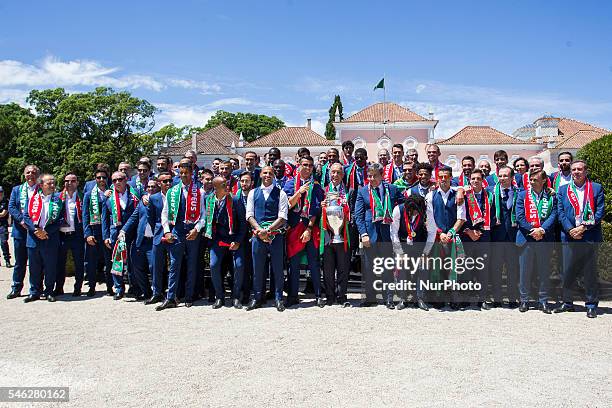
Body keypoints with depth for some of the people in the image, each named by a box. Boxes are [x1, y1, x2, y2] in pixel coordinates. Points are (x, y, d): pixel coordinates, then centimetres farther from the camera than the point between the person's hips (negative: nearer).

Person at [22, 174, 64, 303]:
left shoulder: (58, 199, 1)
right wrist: (36, 230, -12)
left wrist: (46, 232, -12)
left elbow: (60, 220, -3)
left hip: (51, 239, -1)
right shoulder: (33, 198, 5)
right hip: (33, 238, 2)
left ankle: (49, 291, 18)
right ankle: (35, 292, 21)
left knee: (50, 267, 4)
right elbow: (26, 216, 2)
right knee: (34, 268, 9)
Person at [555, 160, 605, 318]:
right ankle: (567, 302, 18)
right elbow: (560, 212, 3)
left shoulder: (597, 188, 5)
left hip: (590, 237, -1)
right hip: (569, 236, 1)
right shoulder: (563, 190, 10)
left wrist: (584, 227, -12)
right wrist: (570, 230, -10)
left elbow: (600, 212, -2)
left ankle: (591, 305, 15)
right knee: (567, 271, 5)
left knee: (590, 272, 5)